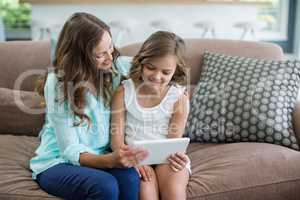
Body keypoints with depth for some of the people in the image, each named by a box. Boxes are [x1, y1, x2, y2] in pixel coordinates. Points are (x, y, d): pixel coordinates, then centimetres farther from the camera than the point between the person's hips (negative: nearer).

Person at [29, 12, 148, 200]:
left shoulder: (115, 66, -6)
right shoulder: (57, 84, -17)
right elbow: (70, 151, -19)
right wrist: (110, 160, -36)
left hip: (100, 157, 4)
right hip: (58, 163, -3)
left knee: (130, 177, -30)